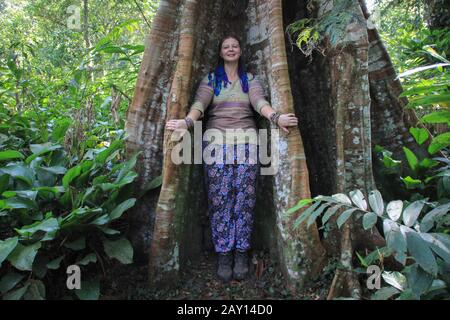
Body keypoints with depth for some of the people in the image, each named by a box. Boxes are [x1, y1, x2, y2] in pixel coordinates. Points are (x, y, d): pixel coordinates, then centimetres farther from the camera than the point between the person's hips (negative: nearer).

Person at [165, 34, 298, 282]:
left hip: (246, 142, 1)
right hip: (217, 141, 0)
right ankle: (223, 255, 3)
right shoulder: (210, 79, 14)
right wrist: (188, 121, -26)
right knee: (219, 198, -5)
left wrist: (275, 116, -25)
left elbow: (259, 102, -3)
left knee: (244, 198, -3)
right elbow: (200, 103, -5)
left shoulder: (250, 80, 16)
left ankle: (241, 253, 7)